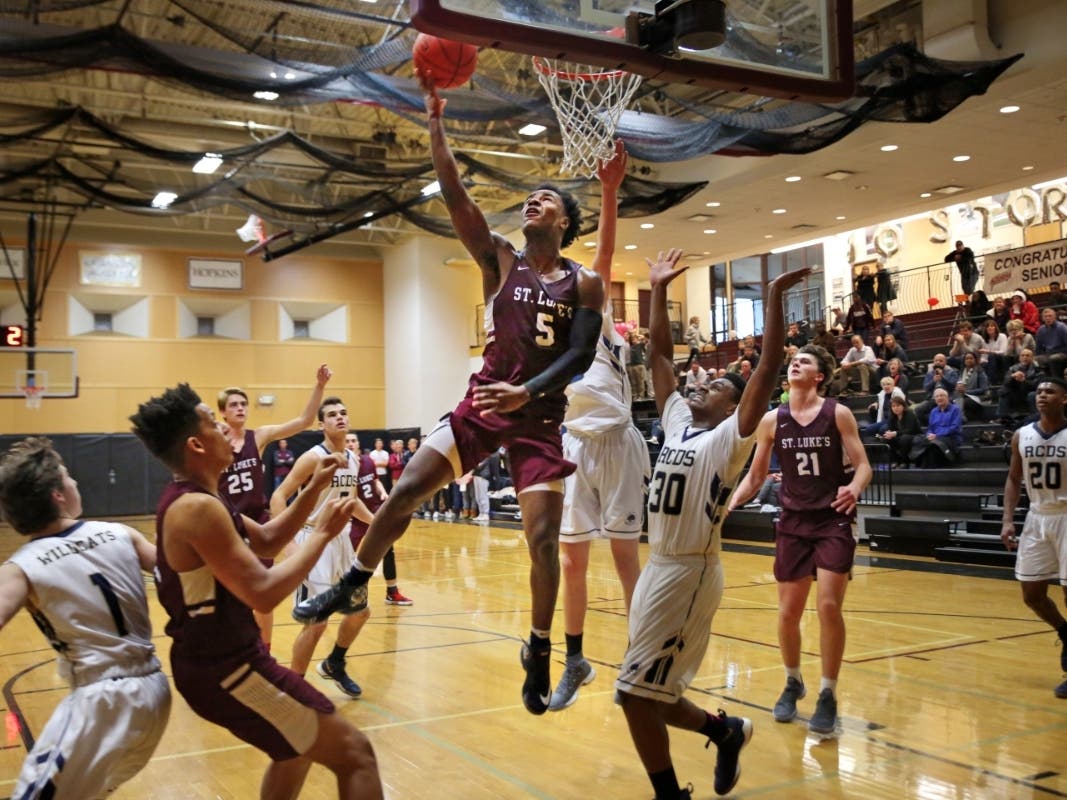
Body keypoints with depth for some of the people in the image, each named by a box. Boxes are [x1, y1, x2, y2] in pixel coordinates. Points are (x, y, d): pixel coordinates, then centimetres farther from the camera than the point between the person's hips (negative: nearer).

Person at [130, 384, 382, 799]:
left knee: (297, 751, 30)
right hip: (226, 670, -11)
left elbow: (266, 541, 17)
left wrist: (313, 489, 6)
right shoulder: (198, 507, -23)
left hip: (214, 661, 11)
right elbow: (263, 592, -27)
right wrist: (323, 533, -18)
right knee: (354, 753, -8)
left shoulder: (186, 500, 10)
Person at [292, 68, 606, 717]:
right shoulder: (500, 260, 3)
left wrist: (527, 392, -24)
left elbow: (581, 355, -10)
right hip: (483, 403, 2)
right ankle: (354, 584, 15)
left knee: (543, 538, -4)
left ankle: (539, 652, 13)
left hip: (541, 417, -2)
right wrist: (436, 122, -12)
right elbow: (455, 194, -6)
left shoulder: (585, 283, 0)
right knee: (406, 489, -6)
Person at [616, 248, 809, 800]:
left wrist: (774, 297, -19)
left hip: (690, 572, -8)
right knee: (648, 690, 15)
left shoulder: (731, 437, -5)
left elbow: (768, 367, -16)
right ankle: (726, 732, 37)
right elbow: (659, 353, 17)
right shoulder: (678, 419, 13)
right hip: (658, 567, 8)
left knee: (636, 691, -8)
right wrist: (658, 290, 15)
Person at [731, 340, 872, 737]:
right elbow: (755, 476, 9)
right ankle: (793, 683, 31)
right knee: (788, 613, 7)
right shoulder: (772, 420, 2)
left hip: (833, 521, -3)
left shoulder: (837, 413, -6)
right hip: (793, 523, 3)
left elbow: (862, 465, -7)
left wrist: (854, 489, -29)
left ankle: (828, 696, 4)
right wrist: (728, 505, -6)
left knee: (829, 606, -12)